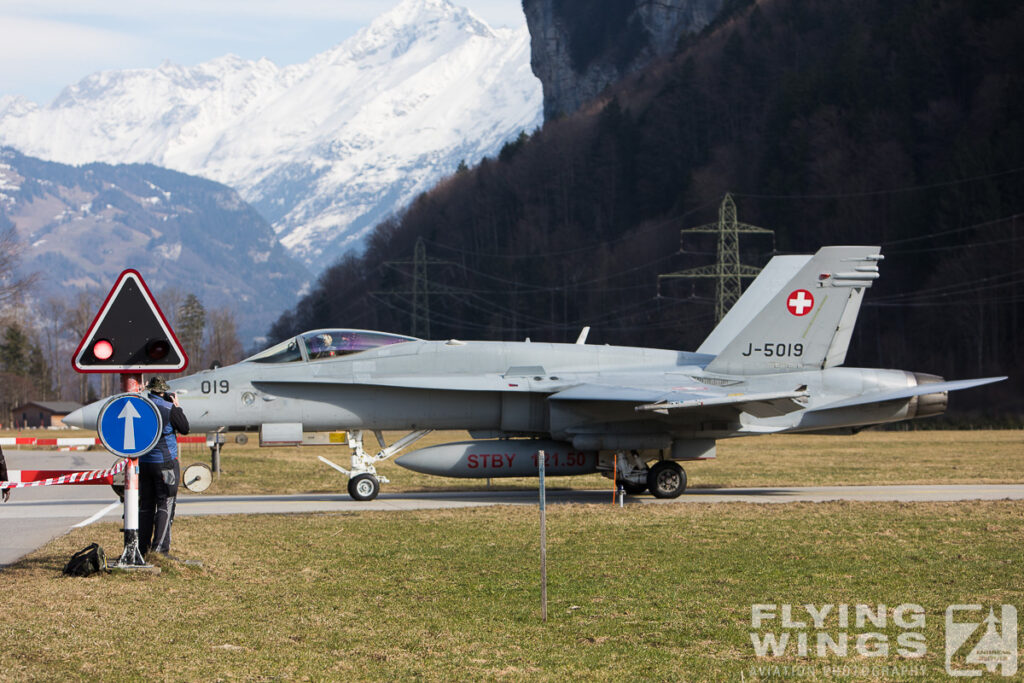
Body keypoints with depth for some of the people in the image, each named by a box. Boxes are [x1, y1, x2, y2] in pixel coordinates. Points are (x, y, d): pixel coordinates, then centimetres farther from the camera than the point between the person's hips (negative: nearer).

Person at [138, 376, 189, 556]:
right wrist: (178, 407, 8)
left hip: (143, 462, 5)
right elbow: (185, 429, -4)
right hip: (165, 462, -5)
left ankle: (142, 548, 13)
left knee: (145, 506, 12)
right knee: (165, 505, -1)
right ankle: (160, 548, -7)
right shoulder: (169, 408, -12)